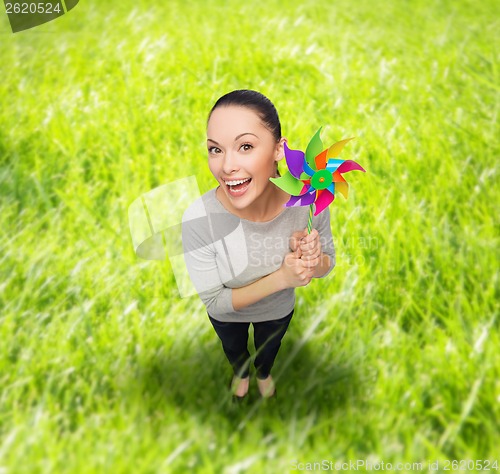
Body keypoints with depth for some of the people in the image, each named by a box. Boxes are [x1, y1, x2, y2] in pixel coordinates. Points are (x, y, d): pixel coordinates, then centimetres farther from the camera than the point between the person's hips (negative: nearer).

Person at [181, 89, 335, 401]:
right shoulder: (199, 219, -39)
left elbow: (328, 264, -13)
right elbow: (214, 301, -26)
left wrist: (314, 260, -38)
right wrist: (280, 277, -40)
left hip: (279, 311, 1)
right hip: (227, 315, -1)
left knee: (269, 348, 35)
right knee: (234, 350, 33)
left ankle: (264, 373, 69)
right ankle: (241, 373, 68)